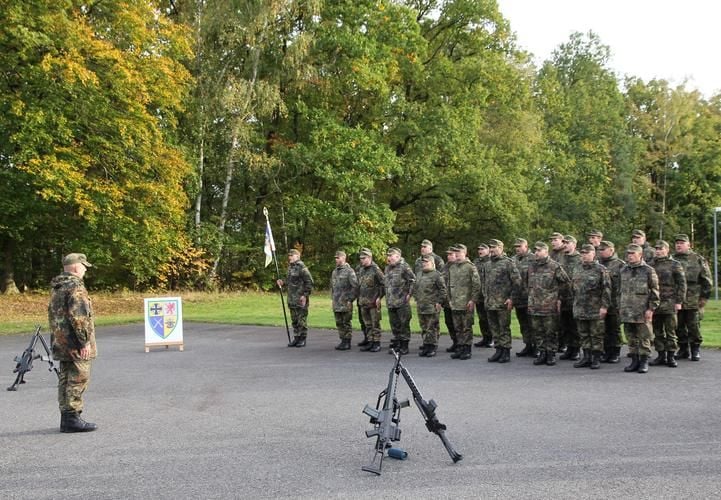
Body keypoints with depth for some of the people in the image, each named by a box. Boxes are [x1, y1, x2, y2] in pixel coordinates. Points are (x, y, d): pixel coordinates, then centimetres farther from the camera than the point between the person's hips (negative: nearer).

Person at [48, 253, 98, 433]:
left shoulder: (56, 287, 15)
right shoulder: (75, 286, -15)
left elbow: (52, 314, 21)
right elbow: (79, 316, -22)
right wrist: (85, 341, -19)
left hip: (61, 342, 10)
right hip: (76, 343, -9)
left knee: (65, 380, 13)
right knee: (78, 380, -5)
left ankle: (66, 418, 18)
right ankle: (72, 418, -4)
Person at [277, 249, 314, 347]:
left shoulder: (302, 267, -13)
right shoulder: (290, 267, 13)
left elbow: (309, 282, -15)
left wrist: (305, 295, -17)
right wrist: (283, 282, 8)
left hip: (301, 299, -8)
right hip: (292, 299, 9)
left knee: (302, 320, -1)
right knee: (294, 320, 14)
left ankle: (303, 339, 7)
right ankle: (296, 338, 22)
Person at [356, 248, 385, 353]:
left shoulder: (375, 269, -9)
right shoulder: (360, 269, 11)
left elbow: (384, 284, -10)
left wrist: (379, 297, -12)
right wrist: (359, 297, 14)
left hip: (373, 302, -7)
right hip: (362, 301, 7)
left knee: (375, 324, -1)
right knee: (367, 324, 11)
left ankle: (377, 343, 5)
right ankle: (370, 342, 18)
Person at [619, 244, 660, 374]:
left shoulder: (648, 270, -3)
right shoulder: (624, 271, 12)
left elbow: (654, 291, -5)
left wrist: (651, 309, -11)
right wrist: (620, 307, 15)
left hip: (642, 312, -5)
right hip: (627, 312, 5)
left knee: (644, 337, 1)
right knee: (631, 338, 9)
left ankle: (644, 362, 8)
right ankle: (634, 361, 18)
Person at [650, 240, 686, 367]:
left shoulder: (675, 264, 0)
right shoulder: (651, 265, 12)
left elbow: (681, 284, -2)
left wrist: (679, 301, -8)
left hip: (669, 304, -4)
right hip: (654, 304, 4)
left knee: (670, 331, 0)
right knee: (657, 332, 7)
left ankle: (671, 356, 7)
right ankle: (661, 356, 15)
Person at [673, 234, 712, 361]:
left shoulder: (698, 259, 2)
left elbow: (707, 280, 1)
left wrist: (704, 297, -4)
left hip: (693, 301, -3)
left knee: (694, 327, 1)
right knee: (679, 328, 7)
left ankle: (696, 350, 12)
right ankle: (683, 350, 18)